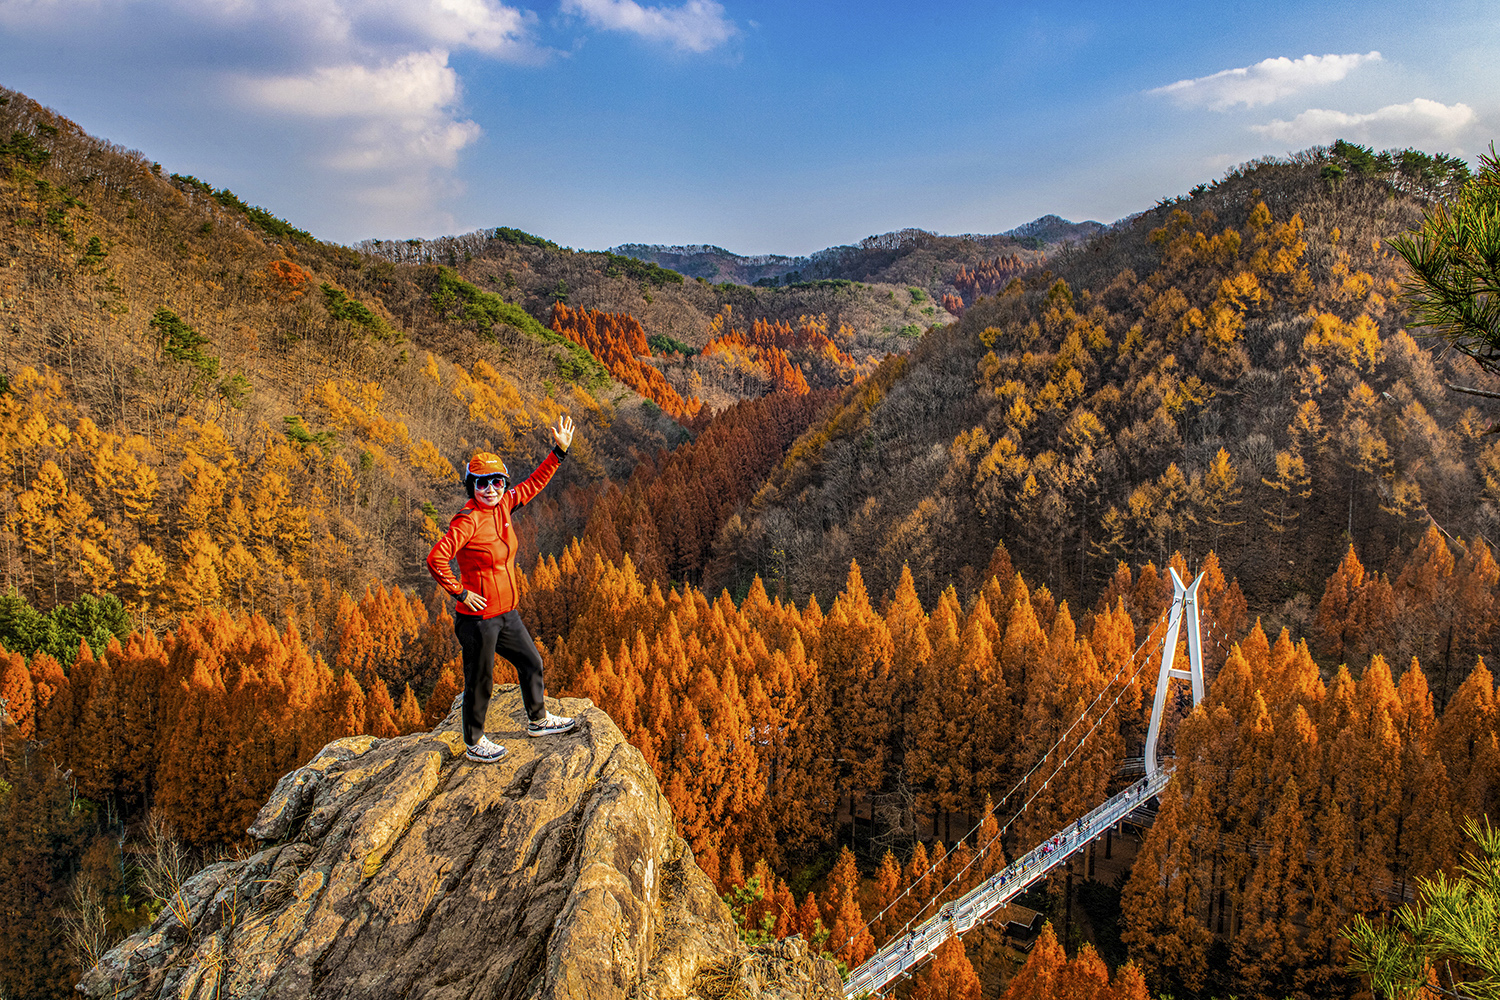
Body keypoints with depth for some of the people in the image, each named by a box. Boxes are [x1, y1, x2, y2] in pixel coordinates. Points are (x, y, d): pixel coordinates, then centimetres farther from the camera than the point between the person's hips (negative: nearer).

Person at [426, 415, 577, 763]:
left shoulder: (502, 505, 0)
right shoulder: (468, 521, -23)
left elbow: (533, 483, 15)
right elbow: (436, 560, -30)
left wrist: (559, 452, 12)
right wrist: (461, 593, -21)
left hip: (506, 612, 8)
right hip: (479, 617, -8)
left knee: (531, 662, 22)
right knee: (479, 682, 8)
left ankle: (539, 720, 43)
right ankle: (474, 743, 28)